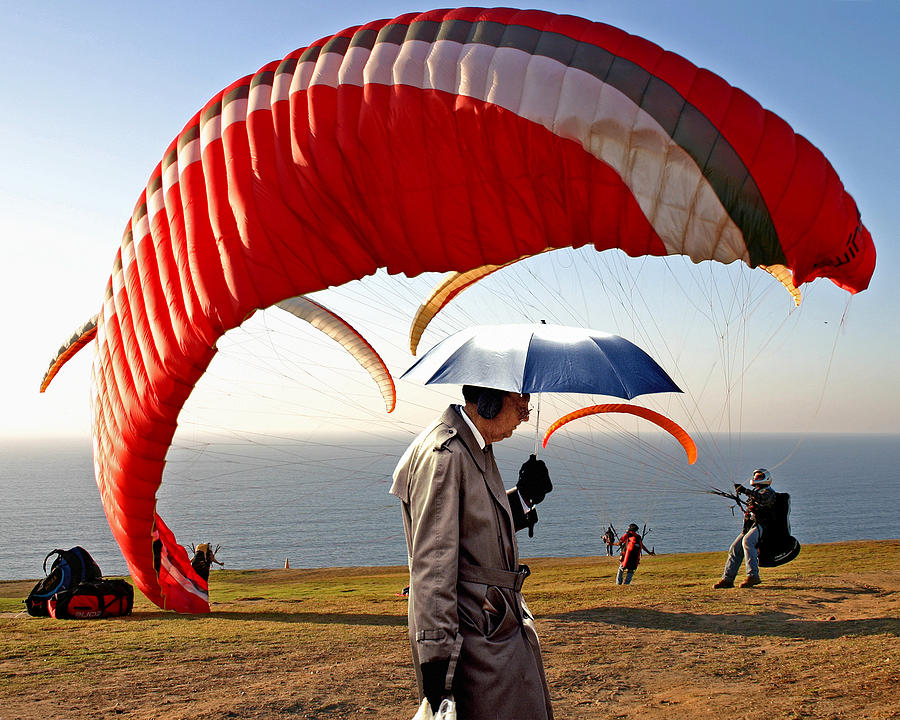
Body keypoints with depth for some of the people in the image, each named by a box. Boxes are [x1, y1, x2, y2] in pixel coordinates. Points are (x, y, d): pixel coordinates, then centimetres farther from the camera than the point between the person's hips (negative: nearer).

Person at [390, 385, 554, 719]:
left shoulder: (477, 448, 13)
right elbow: (431, 564, -22)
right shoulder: (443, 453, -18)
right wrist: (436, 657, -24)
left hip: (503, 626, 10)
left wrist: (524, 496, 8)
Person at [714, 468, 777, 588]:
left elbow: (762, 499, -25)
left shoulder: (768, 492, -1)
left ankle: (753, 576, -38)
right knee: (735, 549, -2)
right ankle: (727, 579, 1)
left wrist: (745, 491, -31)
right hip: (749, 526, 9)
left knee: (747, 541, -34)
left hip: (761, 525, -9)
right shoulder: (755, 492, 25)